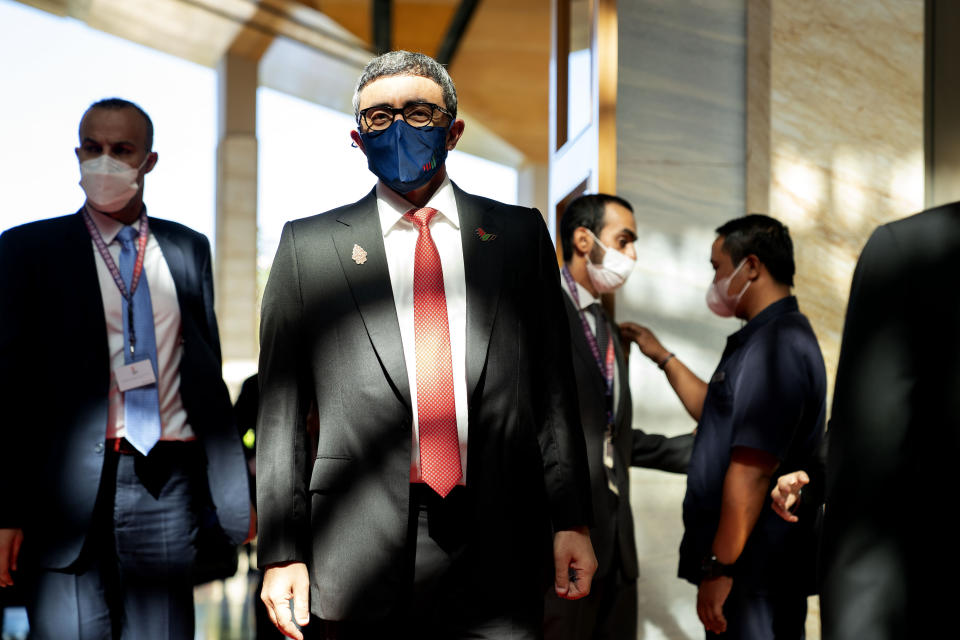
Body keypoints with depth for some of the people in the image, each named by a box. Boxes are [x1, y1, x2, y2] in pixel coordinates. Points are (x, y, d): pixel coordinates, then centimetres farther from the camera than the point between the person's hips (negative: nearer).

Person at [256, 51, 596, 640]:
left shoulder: (519, 235, 10)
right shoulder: (309, 246, 6)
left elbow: (554, 388, 8)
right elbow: (281, 410, 4)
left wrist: (571, 521, 2)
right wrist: (282, 552, -2)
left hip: (496, 556, 1)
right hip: (362, 562, 0)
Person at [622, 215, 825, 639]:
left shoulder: (776, 345, -19)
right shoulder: (764, 338, 16)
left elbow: (752, 469, -25)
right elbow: (715, 412, 31)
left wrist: (720, 567, -24)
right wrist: (663, 357, 30)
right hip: (750, 567, 10)